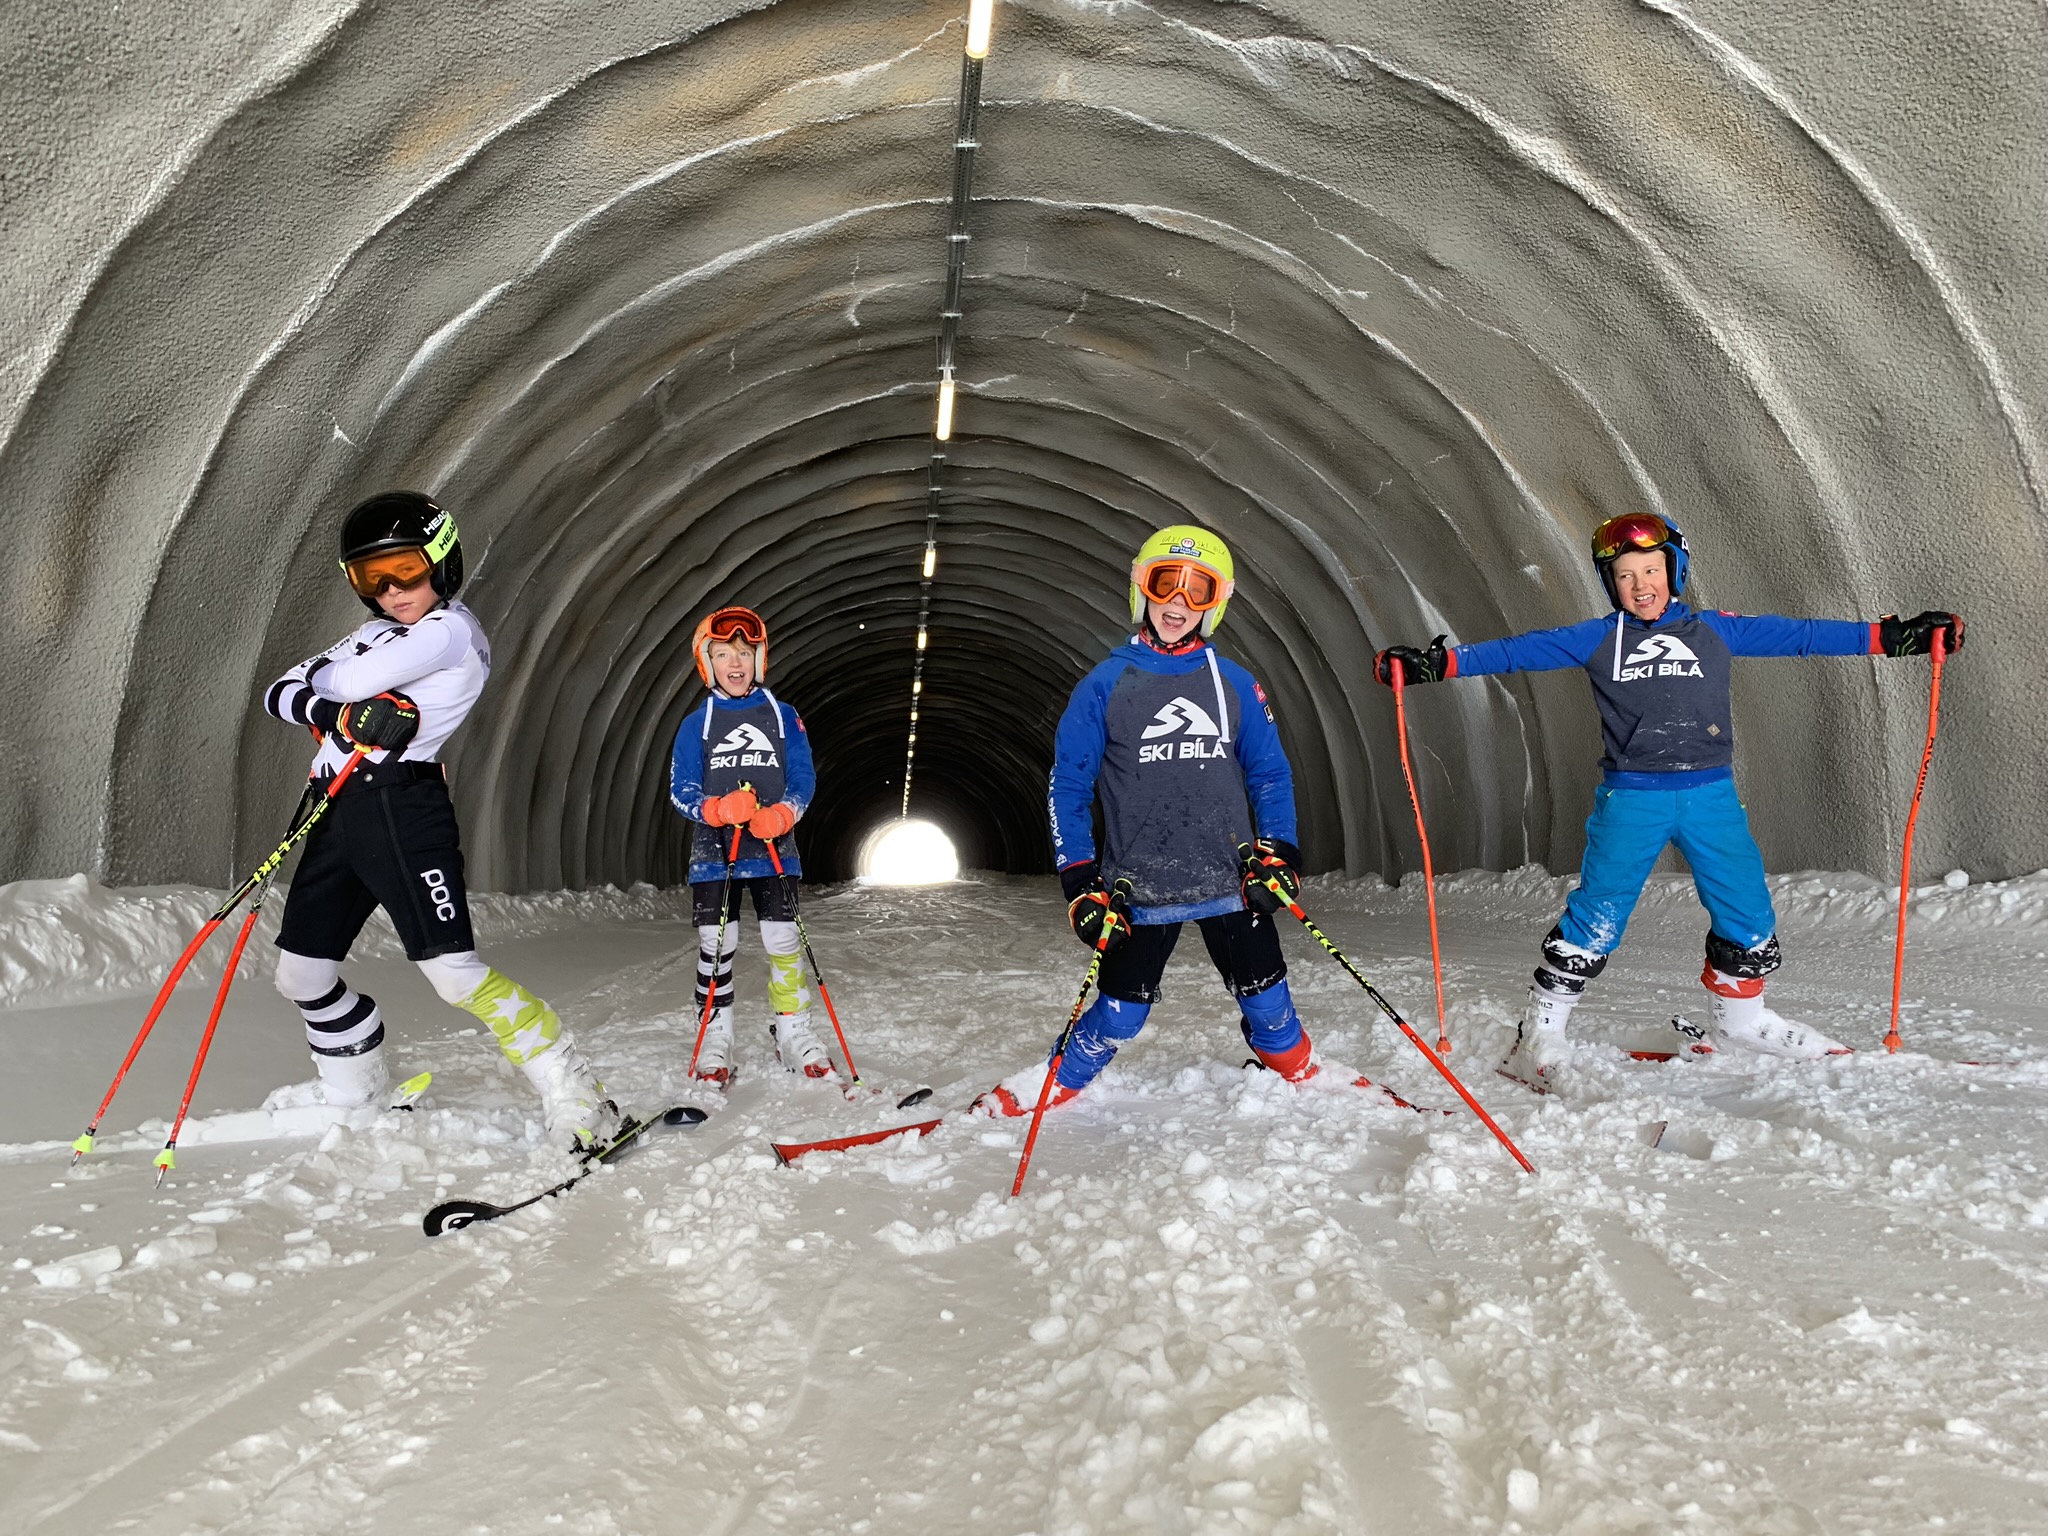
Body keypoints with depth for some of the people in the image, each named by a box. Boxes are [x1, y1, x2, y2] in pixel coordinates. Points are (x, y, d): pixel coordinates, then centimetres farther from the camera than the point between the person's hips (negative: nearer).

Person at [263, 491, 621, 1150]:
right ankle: (358, 1099, 32)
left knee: (454, 970, -16)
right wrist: (338, 710, -12)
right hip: (337, 810, 9)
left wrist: (321, 678, 7)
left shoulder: (451, 630, -7)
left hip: (402, 806, -9)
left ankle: (577, 1102, -13)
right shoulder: (376, 634, 20)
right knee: (301, 972, 14)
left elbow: (349, 680, -18)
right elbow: (281, 693, 11)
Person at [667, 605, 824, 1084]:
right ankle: (715, 1043, 13)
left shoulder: (783, 717, 5)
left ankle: (793, 1035, 13)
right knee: (716, 946, 1)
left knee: (784, 942, -1)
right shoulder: (696, 724, 3)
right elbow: (680, 790, 0)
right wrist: (717, 809, -19)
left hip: (774, 849, 0)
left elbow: (803, 780, 3)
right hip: (713, 851, 0)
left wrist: (781, 815, -17)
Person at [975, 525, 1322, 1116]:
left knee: (1266, 1001, 9)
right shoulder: (1106, 685, -1)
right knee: (1120, 1015, 4)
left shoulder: (1234, 685, 5)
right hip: (1140, 887, -2)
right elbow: (1068, 785, 1)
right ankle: (1057, 1085, 26)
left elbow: (1270, 774, 12)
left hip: (1231, 882, 2)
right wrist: (1080, 881, -4)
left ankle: (1302, 1074, 35)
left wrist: (1276, 852, -1)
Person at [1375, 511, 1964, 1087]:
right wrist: (1440, 662, -11)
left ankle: (1740, 1017, 33)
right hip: (1631, 799, -2)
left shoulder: (1715, 631, 10)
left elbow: (1800, 634, 12)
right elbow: (1518, 651, 0)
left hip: (1711, 795, 3)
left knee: (1749, 914, 8)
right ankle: (1540, 1035, 6)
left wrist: (1892, 637, 10)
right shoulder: (1597, 640, 5)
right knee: (1595, 921, -4)